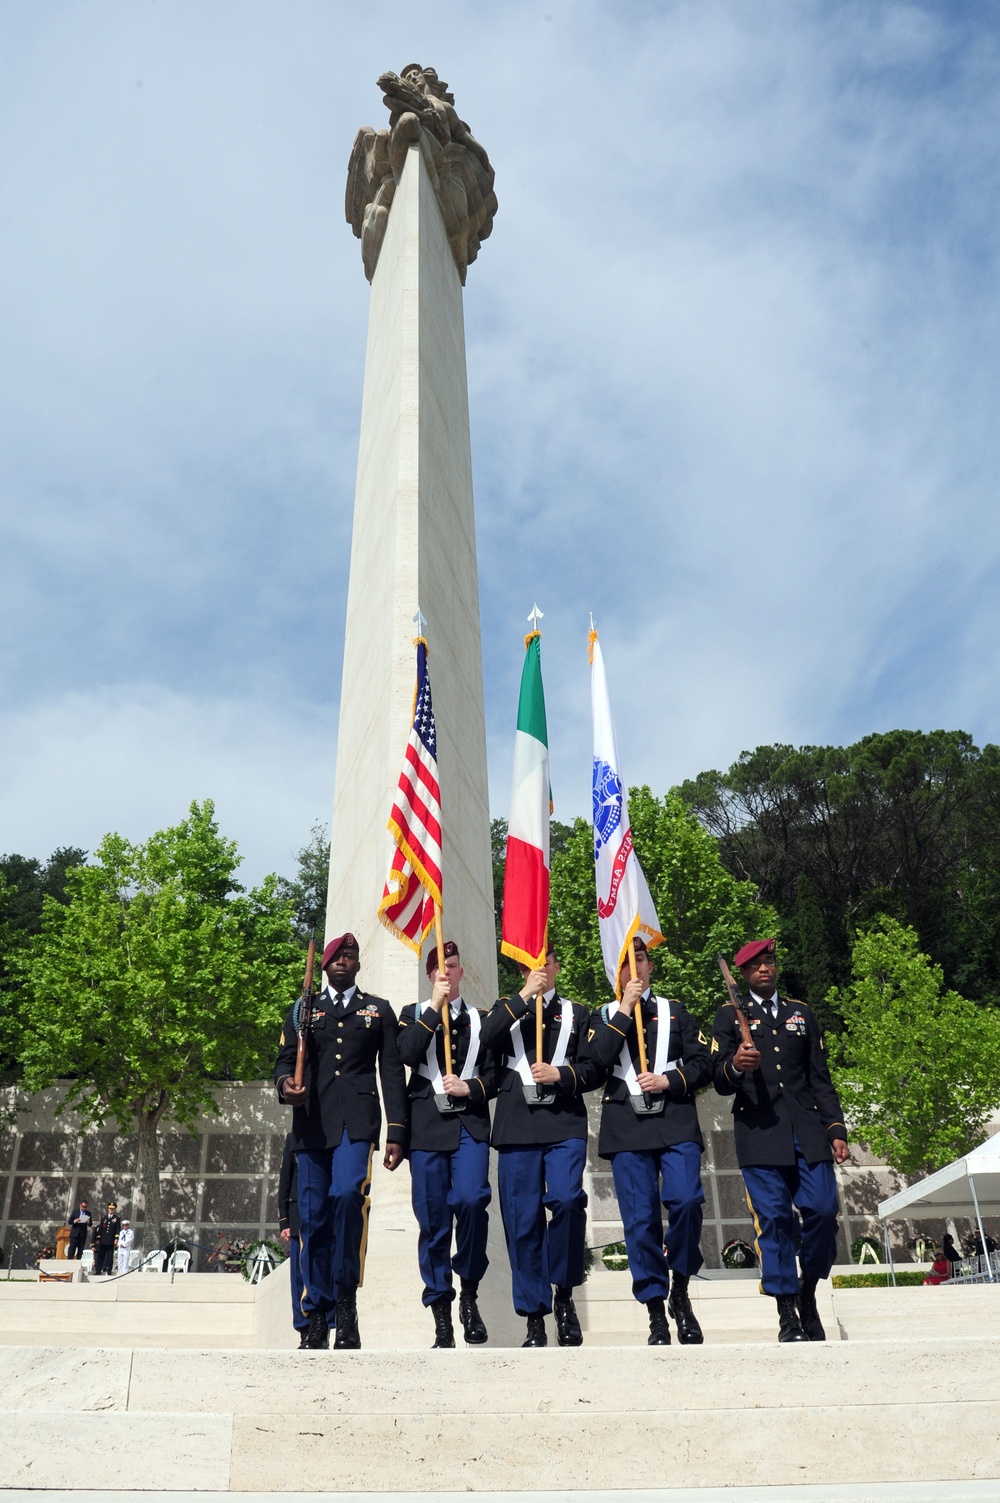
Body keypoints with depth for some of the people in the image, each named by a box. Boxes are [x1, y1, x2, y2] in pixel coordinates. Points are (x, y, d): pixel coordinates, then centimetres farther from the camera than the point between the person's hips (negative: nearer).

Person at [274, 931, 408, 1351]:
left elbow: (392, 1072, 9)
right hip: (312, 1122, 2)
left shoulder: (379, 1011, 15)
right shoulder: (303, 1010, 19)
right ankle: (318, 1317, 12)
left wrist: (396, 1132, 1)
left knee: (348, 1194, -23)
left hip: (357, 1119, -2)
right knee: (313, 1217, 1)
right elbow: (284, 1060, 13)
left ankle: (346, 1300, -8)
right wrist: (286, 1083, -12)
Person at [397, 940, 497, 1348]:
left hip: (470, 1123, 0)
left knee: (471, 1199, -20)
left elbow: (493, 1074, 11)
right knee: (432, 1219, 1)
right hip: (426, 1125, 0)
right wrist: (434, 1007, -9)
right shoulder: (414, 1014, 13)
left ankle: (469, 1292, 2)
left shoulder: (480, 1019, 14)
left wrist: (470, 1088, -9)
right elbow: (406, 1055, -7)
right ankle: (441, 1315, 12)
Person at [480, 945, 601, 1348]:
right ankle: (534, 1318, 12)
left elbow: (593, 1070, 9)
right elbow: (486, 1039, -6)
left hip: (565, 1124, -1)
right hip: (517, 1126, 1)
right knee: (522, 1220, 1)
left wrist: (560, 1075, -9)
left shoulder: (577, 1013, 17)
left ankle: (564, 1292, 3)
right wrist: (524, 996, -7)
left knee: (566, 1199, -20)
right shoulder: (507, 1009, 17)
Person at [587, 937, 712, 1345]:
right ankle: (656, 1317, 9)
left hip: (677, 1124, 0)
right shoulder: (604, 1017, 14)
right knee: (640, 1220, -2)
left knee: (686, 1201, -17)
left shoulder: (675, 1012, 16)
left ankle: (680, 1292, 7)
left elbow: (702, 1064, 8)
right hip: (627, 1129, 0)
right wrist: (623, 1011, -8)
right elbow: (596, 1061, -6)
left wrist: (668, 1080, -9)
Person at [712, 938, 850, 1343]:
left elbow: (820, 1079, 18)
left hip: (808, 1131, 3)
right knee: (774, 1219, -5)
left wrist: (836, 1130, 8)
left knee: (822, 1209, -7)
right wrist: (734, 1066, -21)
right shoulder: (730, 1015, 10)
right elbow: (720, 1082, 2)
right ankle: (787, 1316, 5)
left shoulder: (801, 1014, 19)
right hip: (759, 1133, -2)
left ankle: (808, 1294, 17)